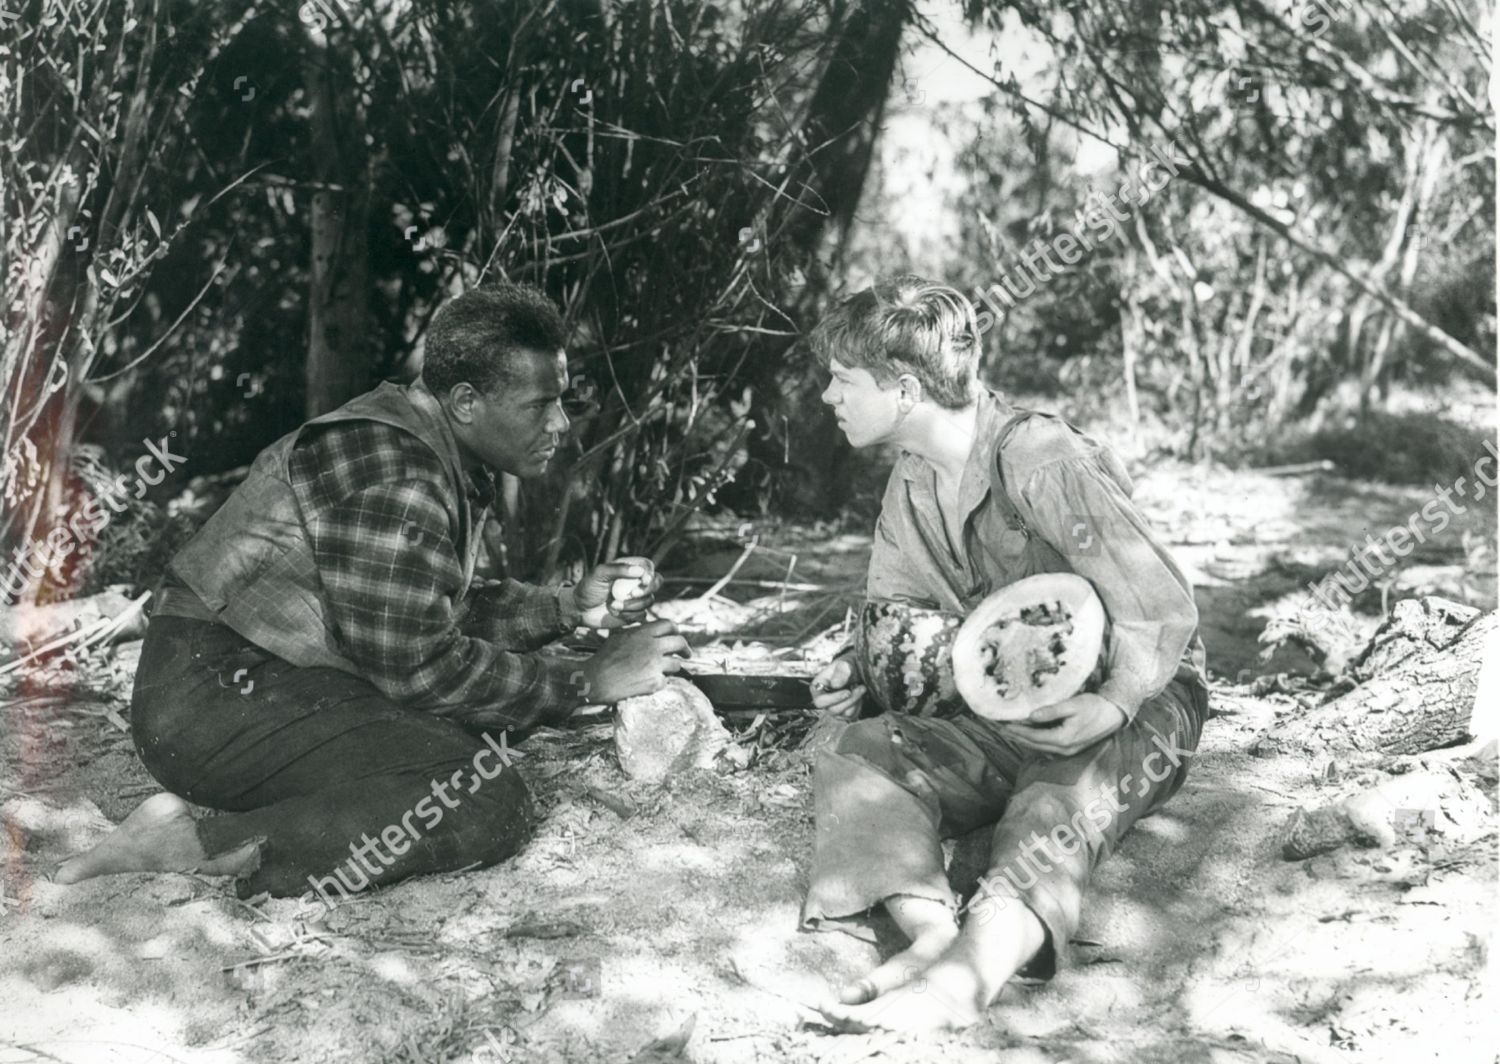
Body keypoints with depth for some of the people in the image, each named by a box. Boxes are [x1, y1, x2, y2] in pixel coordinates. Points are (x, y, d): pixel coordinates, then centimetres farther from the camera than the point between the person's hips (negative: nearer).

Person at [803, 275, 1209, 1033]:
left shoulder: (1037, 460, -20)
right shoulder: (910, 486, 7)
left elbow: (1164, 610, -21)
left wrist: (1115, 705, -35)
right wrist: (858, 670, -6)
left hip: (1135, 699, -7)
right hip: (1006, 709, 7)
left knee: (1055, 807, -38)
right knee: (862, 754, -18)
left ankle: (967, 975, -60)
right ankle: (932, 930, -40)